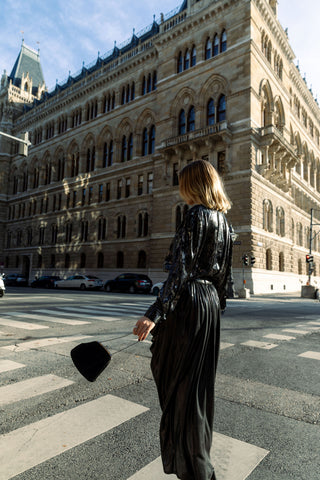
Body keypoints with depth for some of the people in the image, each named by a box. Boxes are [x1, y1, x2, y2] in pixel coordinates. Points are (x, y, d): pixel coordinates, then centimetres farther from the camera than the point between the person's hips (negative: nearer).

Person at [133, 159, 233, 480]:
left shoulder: (197, 215, -14)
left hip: (189, 303, -9)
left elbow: (182, 269, -23)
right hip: (210, 303, 10)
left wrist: (156, 313, -26)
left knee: (180, 381, 4)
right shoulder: (222, 219, 12)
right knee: (199, 379, 21)